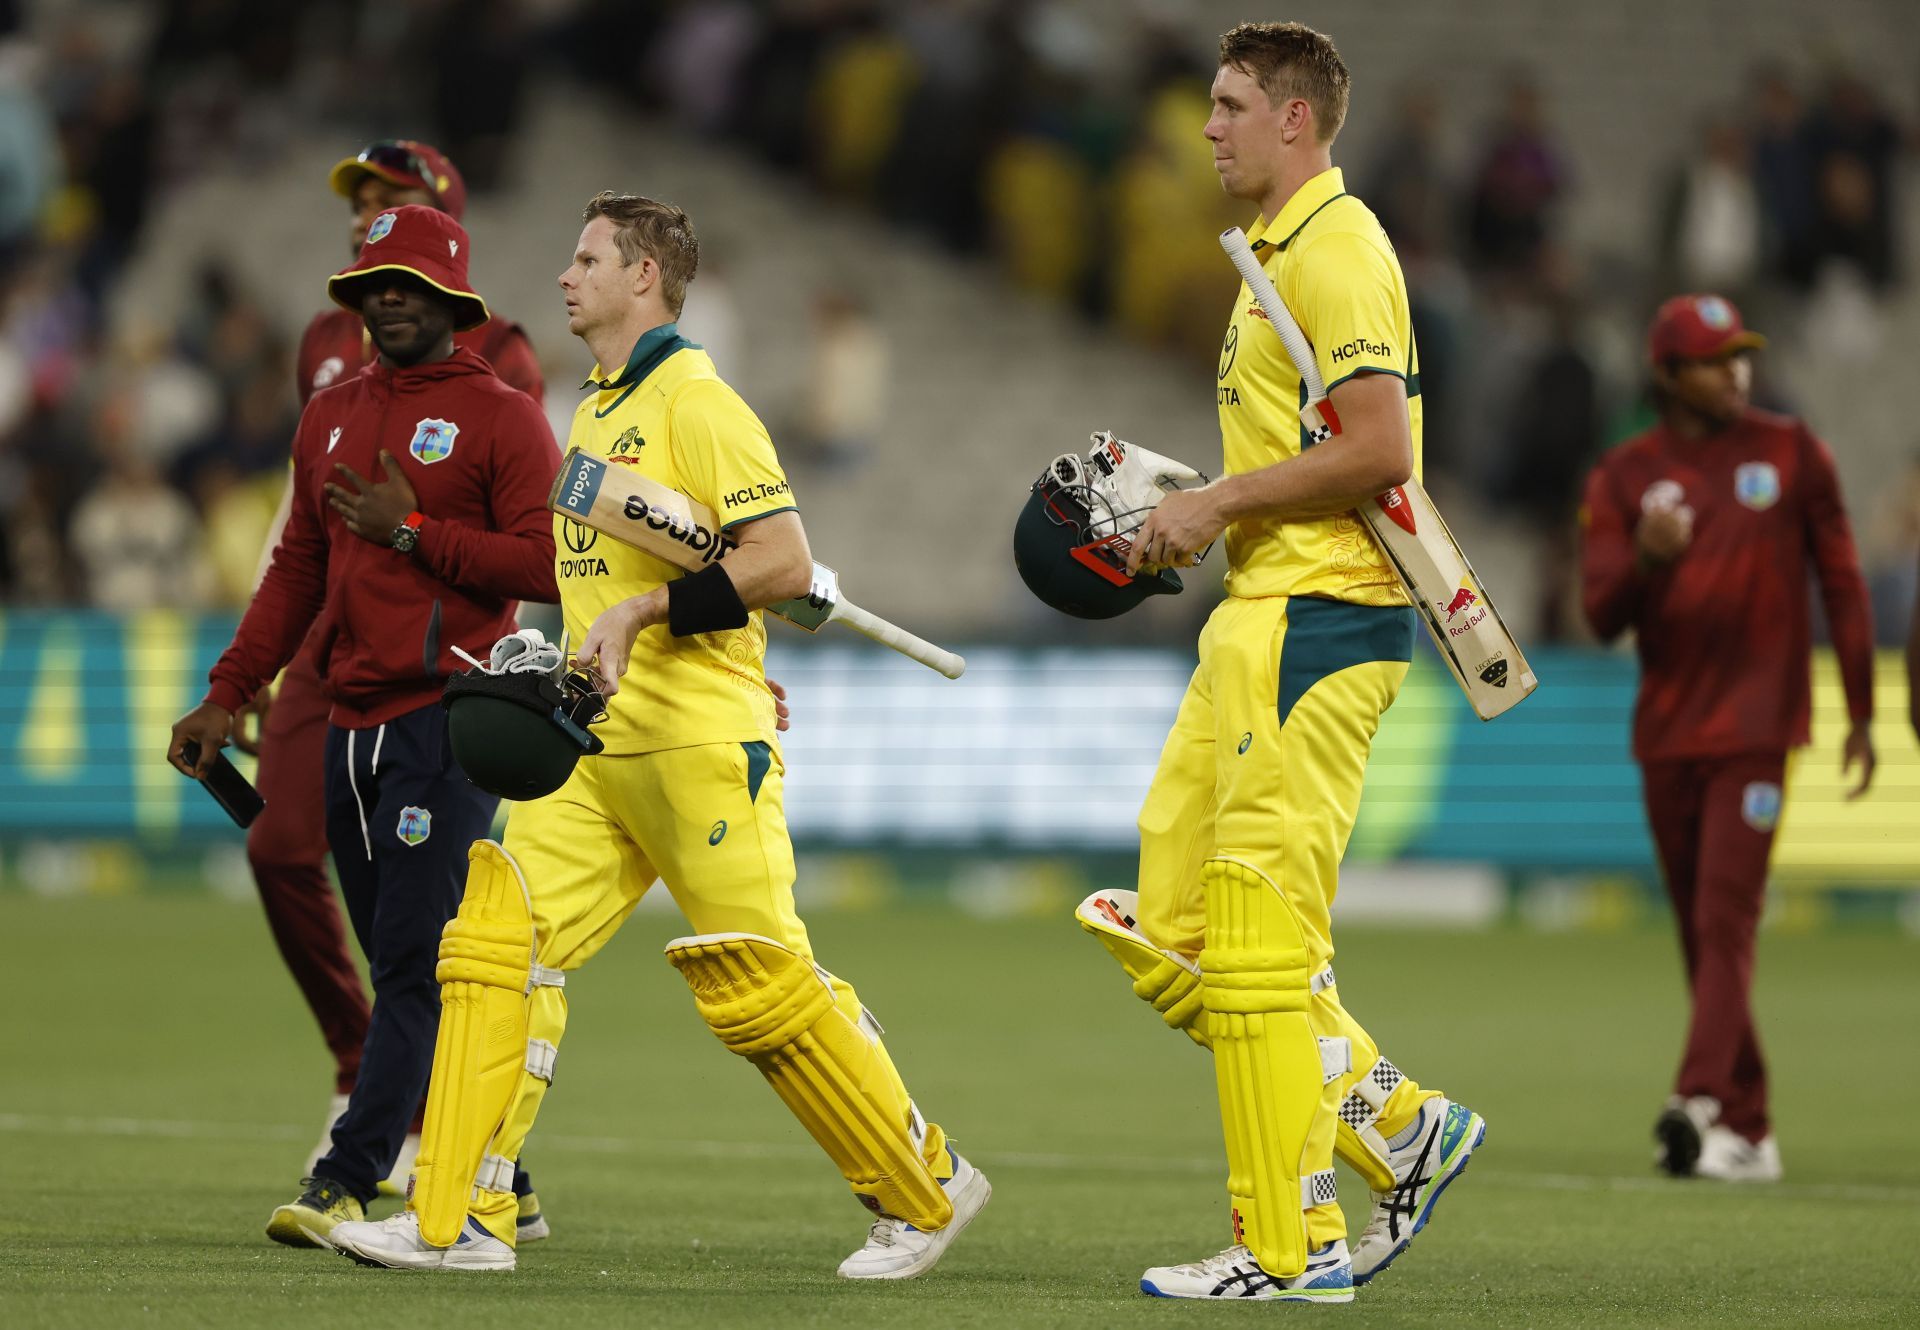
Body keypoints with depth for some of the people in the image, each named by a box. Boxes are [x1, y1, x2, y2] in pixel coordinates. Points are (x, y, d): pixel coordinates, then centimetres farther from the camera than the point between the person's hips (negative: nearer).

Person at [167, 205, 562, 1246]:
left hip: (449, 719, -7)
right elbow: (298, 568, 21)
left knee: (414, 962, -11)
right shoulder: (330, 416, 17)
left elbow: (548, 567, -11)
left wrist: (416, 533, -13)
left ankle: (345, 1184, -18)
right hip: (351, 723, 7)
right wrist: (226, 697, 16)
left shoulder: (500, 417, -2)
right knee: (402, 966, 9)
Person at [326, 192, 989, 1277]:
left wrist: (645, 610, -21)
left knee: (760, 983, -5)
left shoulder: (697, 403, -11)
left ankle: (928, 1188, 11)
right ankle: (460, 1221, -4)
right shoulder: (596, 412, 17)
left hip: (700, 741, -9)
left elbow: (785, 563, -18)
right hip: (595, 741, 9)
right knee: (500, 940, -4)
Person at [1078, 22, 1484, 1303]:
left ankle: (1290, 1248, -3)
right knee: (1171, 933, 8)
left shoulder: (1337, 251, -12)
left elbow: (1378, 450, -21)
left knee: (1257, 939, -8)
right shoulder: (1278, 254, 21)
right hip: (1262, 615, 11)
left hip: (1321, 616, -11)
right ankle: (1401, 1125, 13)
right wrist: (1194, 511, 14)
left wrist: (1223, 501, -14)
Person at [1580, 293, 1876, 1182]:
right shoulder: (1623, 476, 5)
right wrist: (1646, 557, -24)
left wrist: (1861, 715, 3)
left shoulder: (1790, 453, 2)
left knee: (1725, 918, -16)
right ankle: (1748, 1132, 13)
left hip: (1757, 727, -3)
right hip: (1666, 733, 3)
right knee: (1700, 933, 7)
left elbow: (1842, 583, 5)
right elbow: (1603, 616, -2)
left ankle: (1703, 1102, -28)